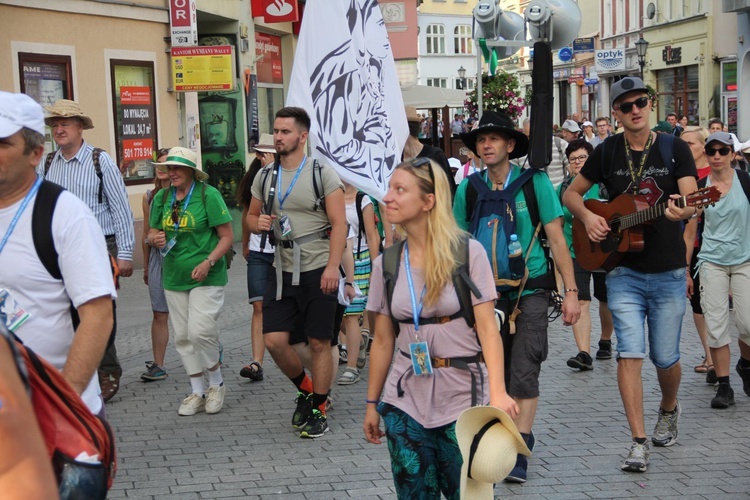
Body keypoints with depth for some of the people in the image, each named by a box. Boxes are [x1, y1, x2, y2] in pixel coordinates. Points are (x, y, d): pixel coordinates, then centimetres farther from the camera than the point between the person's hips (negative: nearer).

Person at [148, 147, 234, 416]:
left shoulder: (208, 194, -9)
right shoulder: (162, 198, 7)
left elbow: (227, 236, -9)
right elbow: (152, 233, 17)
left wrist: (208, 262, -21)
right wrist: (155, 239, -8)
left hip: (206, 279, -6)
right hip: (174, 279, 6)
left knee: (200, 332, -15)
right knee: (182, 337, 8)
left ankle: (217, 383, 8)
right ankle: (197, 392, 21)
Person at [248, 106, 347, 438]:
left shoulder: (322, 174, -5)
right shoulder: (264, 177, 9)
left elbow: (339, 224, -9)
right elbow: (251, 217, 20)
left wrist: (332, 266, -18)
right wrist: (258, 223, -5)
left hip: (317, 270, -4)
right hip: (282, 270, 5)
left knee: (319, 343, 1)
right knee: (274, 340, -1)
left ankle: (318, 410, 15)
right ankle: (305, 389, 25)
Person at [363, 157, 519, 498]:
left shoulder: (468, 253, -7)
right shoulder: (387, 264, 4)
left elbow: (487, 328, -11)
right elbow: (383, 342, 9)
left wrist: (498, 392, -21)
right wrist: (372, 404, 11)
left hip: (463, 396, -3)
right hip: (406, 401, 3)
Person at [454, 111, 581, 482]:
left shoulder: (534, 182, -6)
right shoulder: (468, 189, 1)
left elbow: (556, 239, -3)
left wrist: (571, 291, -7)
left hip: (530, 288, -3)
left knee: (523, 374, -8)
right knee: (499, 375, 10)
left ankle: (519, 453, -3)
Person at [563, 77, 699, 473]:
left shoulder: (675, 148, -1)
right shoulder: (607, 152, 3)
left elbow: (692, 198, -13)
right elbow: (571, 193, 13)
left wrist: (684, 211, -37)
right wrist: (587, 216, -7)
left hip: (668, 273, 0)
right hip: (624, 272, 1)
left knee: (665, 358, 7)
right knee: (629, 354, -8)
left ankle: (668, 410, 39)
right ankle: (639, 443, -4)